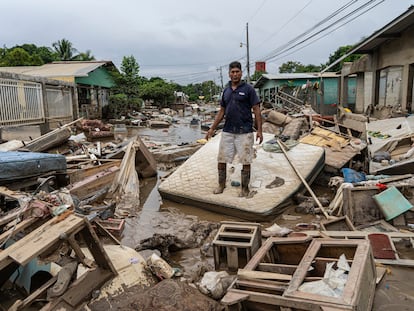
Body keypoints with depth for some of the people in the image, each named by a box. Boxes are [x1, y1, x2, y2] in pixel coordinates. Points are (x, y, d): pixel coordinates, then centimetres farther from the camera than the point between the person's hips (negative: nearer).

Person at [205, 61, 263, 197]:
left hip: (244, 132, -5)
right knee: (221, 160, 8)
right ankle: (221, 184, 26)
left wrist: (259, 130, -11)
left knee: (245, 161, 3)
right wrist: (212, 128, 12)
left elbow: (256, 110, -5)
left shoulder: (248, 89, -4)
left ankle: (245, 188, 17)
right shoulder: (226, 91, 11)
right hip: (227, 131, 5)